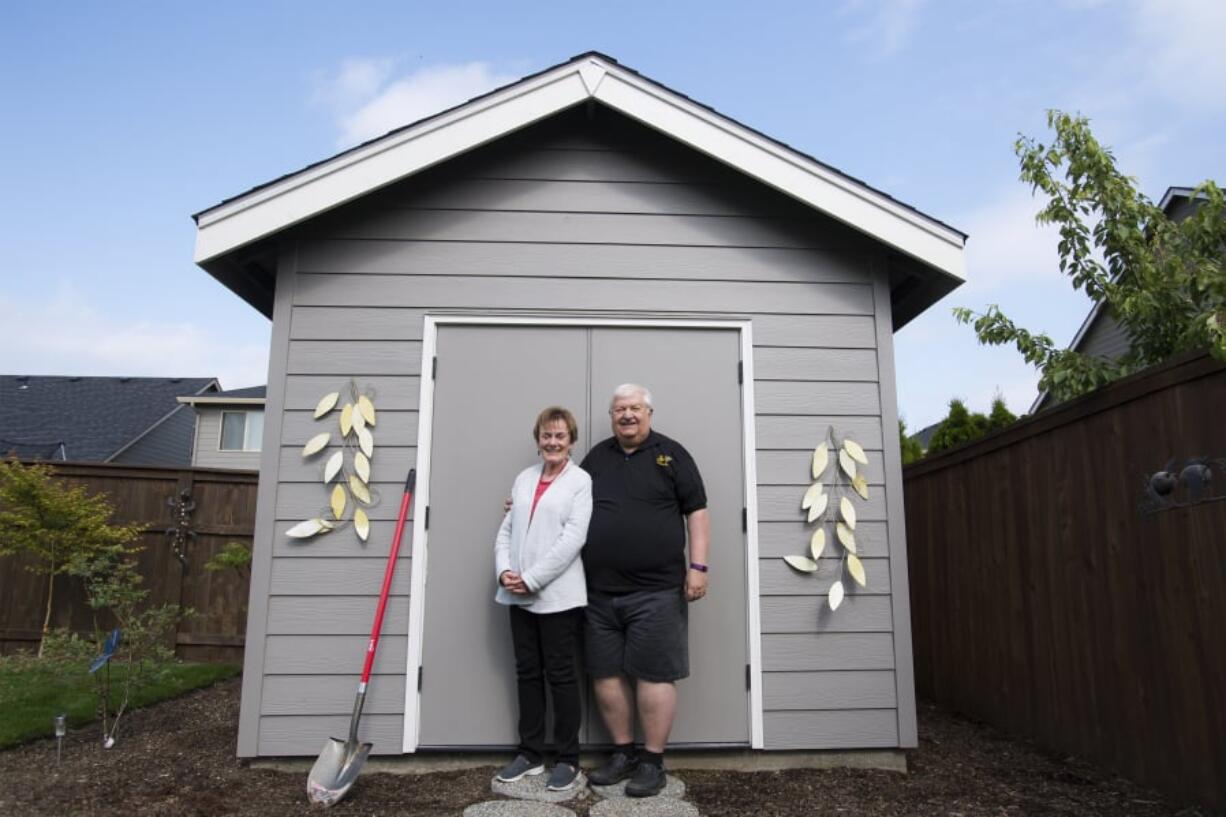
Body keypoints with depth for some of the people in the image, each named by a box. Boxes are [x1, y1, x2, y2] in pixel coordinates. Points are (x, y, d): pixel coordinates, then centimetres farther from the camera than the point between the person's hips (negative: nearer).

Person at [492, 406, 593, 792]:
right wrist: (504, 571, -7)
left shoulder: (581, 481, -6)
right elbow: (506, 530, 11)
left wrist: (531, 579, -16)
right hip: (519, 596, 6)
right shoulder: (523, 478, 13)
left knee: (561, 675, 3)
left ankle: (568, 759, 17)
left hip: (558, 595, -6)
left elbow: (572, 539, -14)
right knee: (527, 673, 14)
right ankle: (530, 753, 27)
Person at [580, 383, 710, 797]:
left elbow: (696, 512, -1)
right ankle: (623, 753, 26)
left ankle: (653, 761, 15)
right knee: (605, 674, 10)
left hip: (655, 589, -4)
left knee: (654, 674, 1)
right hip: (600, 591, 5)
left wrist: (697, 566, -8)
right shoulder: (597, 456, 13)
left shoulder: (671, 454, 1)